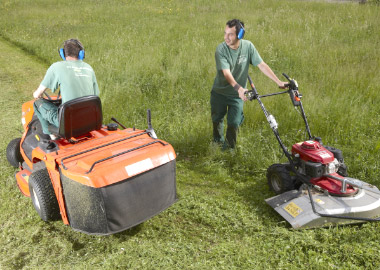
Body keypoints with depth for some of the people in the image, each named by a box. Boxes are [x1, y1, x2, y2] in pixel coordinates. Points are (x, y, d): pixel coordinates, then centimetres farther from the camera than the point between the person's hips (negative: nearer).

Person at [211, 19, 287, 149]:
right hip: (219, 92, 0)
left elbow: (262, 65, -9)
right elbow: (226, 73, -32)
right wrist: (238, 88, -50)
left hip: (237, 94, 1)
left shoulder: (248, 46, -13)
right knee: (217, 119, 16)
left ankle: (229, 148, 21)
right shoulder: (221, 50, -21)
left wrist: (279, 82, -14)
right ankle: (218, 141, 45)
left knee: (234, 122, -3)